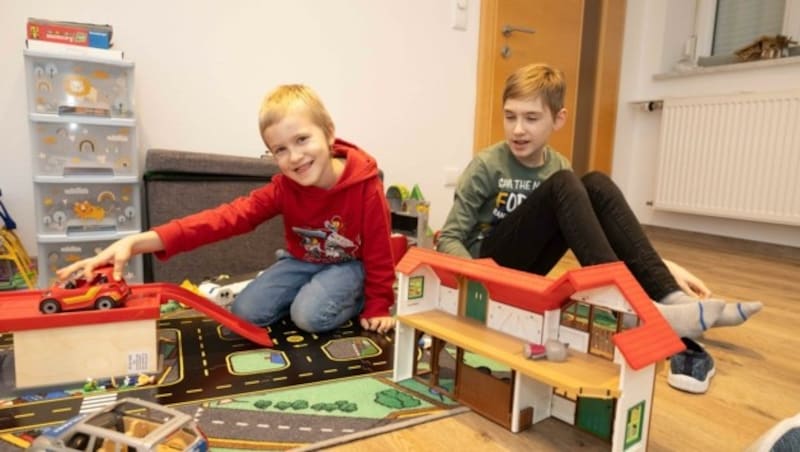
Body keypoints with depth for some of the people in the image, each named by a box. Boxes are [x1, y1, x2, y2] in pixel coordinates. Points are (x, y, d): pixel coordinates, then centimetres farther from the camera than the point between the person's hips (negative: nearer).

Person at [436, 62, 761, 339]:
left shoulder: (558, 165, 3)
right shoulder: (486, 166, -13)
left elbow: (585, 225, 5)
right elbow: (448, 239, -13)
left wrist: (665, 266, -5)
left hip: (527, 268, 5)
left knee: (596, 185, -17)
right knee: (562, 184, -27)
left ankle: (668, 294, -23)